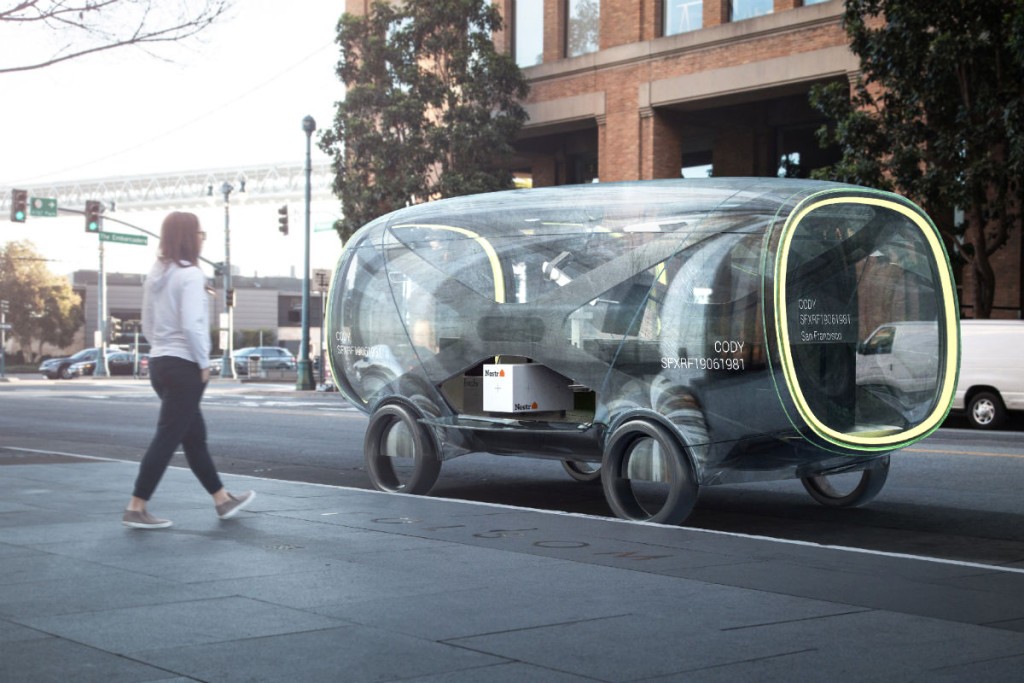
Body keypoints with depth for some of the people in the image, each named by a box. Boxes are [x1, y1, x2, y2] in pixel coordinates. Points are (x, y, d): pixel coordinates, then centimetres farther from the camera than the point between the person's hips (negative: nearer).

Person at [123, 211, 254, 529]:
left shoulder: (156, 275, 11)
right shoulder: (190, 275, -15)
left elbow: (147, 325, 16)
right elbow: (192, 325, -22)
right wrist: (204, 363, -13)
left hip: (160, 363, 9)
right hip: (184, 366, -9)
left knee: (195, 435, 15)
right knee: (167, 438, -5)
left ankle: (222, 500, 26)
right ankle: (136, 508, -4)